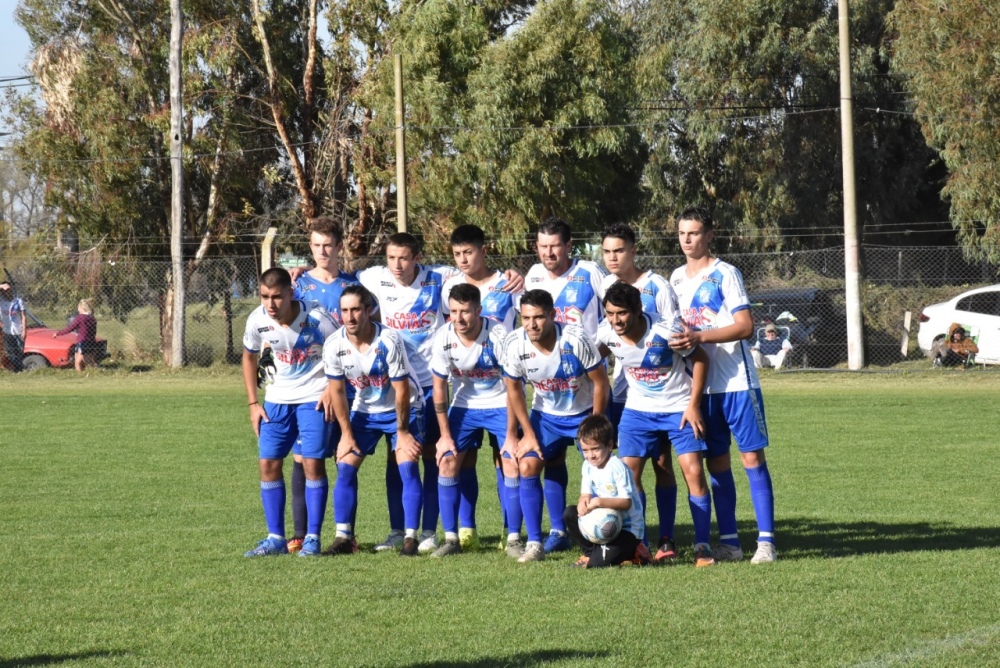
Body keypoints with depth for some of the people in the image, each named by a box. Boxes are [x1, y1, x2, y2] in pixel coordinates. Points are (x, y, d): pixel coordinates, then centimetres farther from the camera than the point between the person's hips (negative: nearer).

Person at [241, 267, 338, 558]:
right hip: (278, 399, 4)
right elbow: (249, 357, 10)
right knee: (268, 463, 0)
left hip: (314, 398, -4)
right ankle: (276, 538, 10)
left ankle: (313, 538, 0)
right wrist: (253, 403, 7)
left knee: (313, 463, -10)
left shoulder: (316, 319, -22)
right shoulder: (258, 320, -10)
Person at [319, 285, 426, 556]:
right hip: (364, 411, 4)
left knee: (408, 468, -16)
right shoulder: (334, 345, -16)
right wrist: (347, 433, -2)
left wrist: (402, 431, -14)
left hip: (403, 410, -4)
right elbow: (337, 390, -3)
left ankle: (410, 538, -11)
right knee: (345, 468, -5)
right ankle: (344, 538, 1)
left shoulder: (389, 340, -28)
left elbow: (402, 390, -20)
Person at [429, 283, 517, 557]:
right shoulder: (444, 338, -17)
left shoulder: (498, 335, -26)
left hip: (500, 404, -3)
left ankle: (514, 538, -4)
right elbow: (439, 387, -5)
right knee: (447, 462, -8)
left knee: (513, 464, -14)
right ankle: (451, 538, 1)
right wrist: (445, 435, -5)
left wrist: (511, 434, -19)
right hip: (464, 405, 3)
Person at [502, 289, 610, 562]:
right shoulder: (516, 344, -20)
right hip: (545, 414, 3)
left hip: (584, 412, -3)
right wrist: (528, 434, -3)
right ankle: (534, 543, -3)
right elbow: (514, 389, -4)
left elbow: (600, 382, -16)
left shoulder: (575, 338, -28)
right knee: (527, 466, -9)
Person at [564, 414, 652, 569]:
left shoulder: (618, 468, -21)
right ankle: (591, 552, 4)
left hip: (627, 528, -7)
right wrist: (583, 502, -25)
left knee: (598, 562, -24)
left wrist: (600, 501, -35)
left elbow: (626, 502, -24)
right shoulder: (588, 466, 2)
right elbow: (586, 494, 0)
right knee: (570, 514, -9)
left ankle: (631, 552, 6)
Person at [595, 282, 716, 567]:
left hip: (679, 409, -4)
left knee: (693, 471, -12)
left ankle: (703, 547, -4)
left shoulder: (665, 331, -24)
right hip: (638, 410, 4)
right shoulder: (607, 334, -12)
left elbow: (700, 359, -12)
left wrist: (693, 405, -14)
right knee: (628, 472, -5)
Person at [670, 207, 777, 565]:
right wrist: (677, 338, 2)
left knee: (752, 456, -6)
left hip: (737, 381, -6)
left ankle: (766, 540, -7)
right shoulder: (676, 278, 13)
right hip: (700, 384, 6)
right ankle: (729, 541, 10)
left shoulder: (725, 274, -7)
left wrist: (699, 337, -24)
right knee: (716, 462, 6)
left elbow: (745, 326, -15)